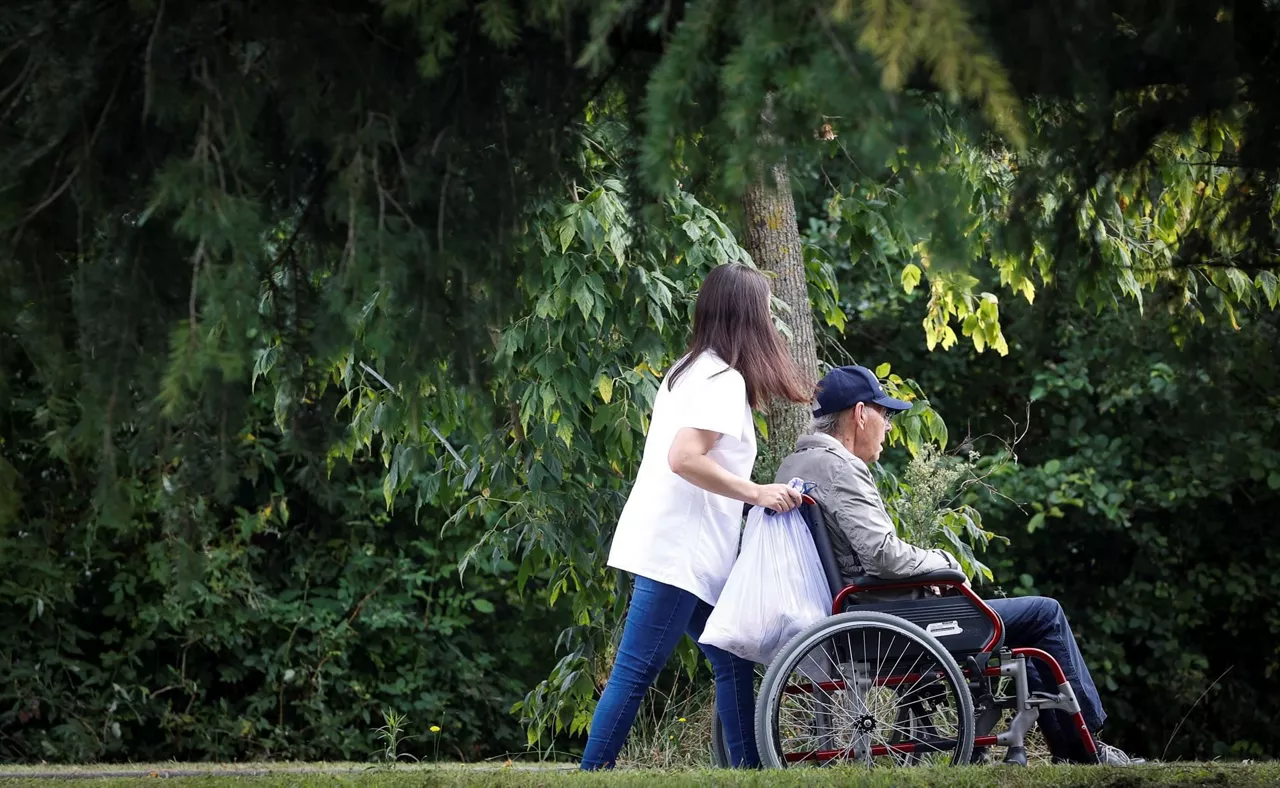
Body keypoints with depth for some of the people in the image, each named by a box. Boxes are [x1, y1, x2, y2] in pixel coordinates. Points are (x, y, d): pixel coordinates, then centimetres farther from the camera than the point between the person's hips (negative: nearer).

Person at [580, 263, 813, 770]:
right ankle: (593, 772, -10)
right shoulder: (723, 380, -12)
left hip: (679, 548, 10)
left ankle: (748, 769, 12)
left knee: (732, 661, 11)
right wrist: (757, 493, -19)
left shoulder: (690, 369, 16)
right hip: (678, 551, -10)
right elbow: (685, 458, -24)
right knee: (637, 671, -10)